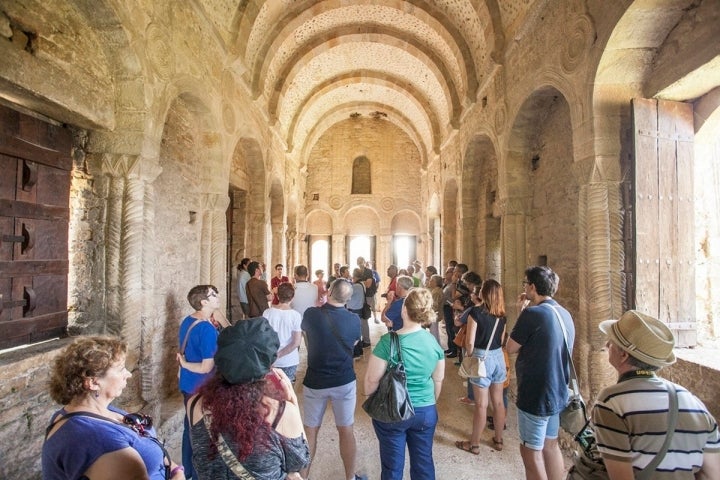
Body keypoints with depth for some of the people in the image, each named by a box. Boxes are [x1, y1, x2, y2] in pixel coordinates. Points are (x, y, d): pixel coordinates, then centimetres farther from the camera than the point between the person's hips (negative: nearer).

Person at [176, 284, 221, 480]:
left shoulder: (187, 321, 0)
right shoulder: (208, 330, -26)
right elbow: (207, 367, -26)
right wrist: (185, 364, -12)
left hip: (188, 384, 9)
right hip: (202, 388, -8)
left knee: (190, 427, 23)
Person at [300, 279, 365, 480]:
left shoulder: (311, 314, -15)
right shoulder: (353, 319, -13)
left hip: (314, 381, 0)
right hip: (345, 381, 0)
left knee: (310, 430, 16)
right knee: (346, 430, 15)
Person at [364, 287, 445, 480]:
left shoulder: (388, 341, -21)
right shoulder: (434, 342, -8)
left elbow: (372, 380, -15)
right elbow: (438, 380, 4)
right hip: (426, 411, 4)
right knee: (424, 462, 21)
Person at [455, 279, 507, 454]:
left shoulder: (476, 311, -15)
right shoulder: (502, 315, 2)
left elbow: (470, 342, -14)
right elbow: (501, 340, 9)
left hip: (482, 357, -6)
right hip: (499, 357, 6)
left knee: (481, 404, 4)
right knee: (498, 401, 17)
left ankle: (474, 444, 19)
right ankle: (498, 440, 33)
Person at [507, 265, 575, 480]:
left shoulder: (532, 313, -21)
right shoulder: (564, 314, 5)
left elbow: (511, 347, -11)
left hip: (535, 395, -8)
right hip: (557, 392, 8)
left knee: (531, 451, 6)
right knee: (550, 445, 21)